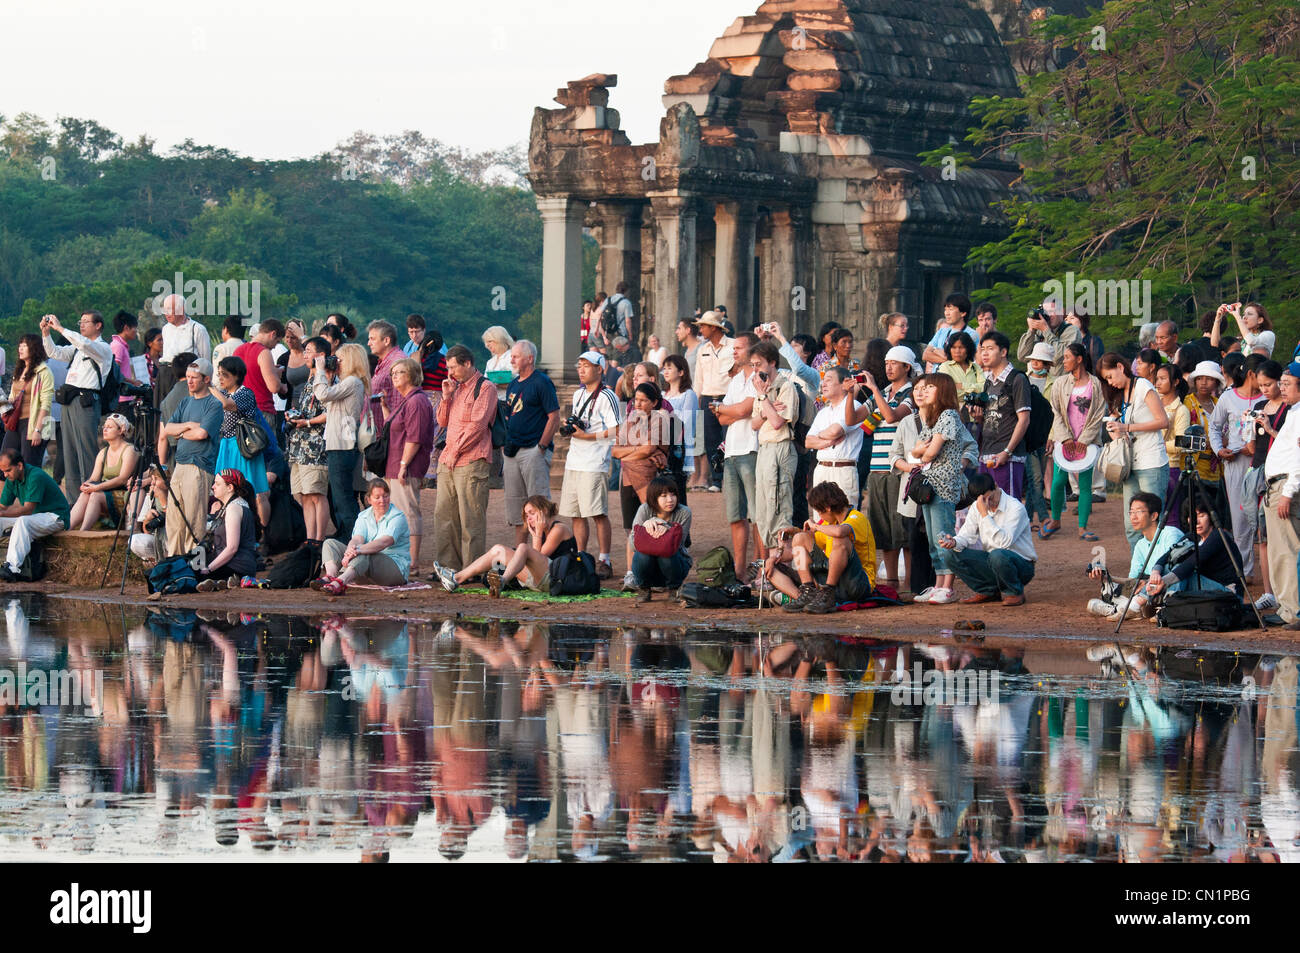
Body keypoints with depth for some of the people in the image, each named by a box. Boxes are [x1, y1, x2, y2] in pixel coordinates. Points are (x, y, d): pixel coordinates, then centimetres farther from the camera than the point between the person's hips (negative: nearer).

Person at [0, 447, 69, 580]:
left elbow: (28, 509, -29)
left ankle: (12, 568, -43)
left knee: (23, 521, -35)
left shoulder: (36, 477, -24)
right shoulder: (11, 479, 1)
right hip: (33, 516, 9)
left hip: (55, 518, -9)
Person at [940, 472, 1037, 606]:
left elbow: (1004, 542, -30)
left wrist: (985, 515, -31)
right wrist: (954, 542, -24)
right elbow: (967, 534, -1)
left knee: (997, 555, -39)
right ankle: (988, 591, 4)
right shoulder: (977, 507, 3)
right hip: (991, 562, 6)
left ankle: (1014, 593, -10)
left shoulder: (1016, 508, -18)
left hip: (1022, 565, -6)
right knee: (953, 555, -12)